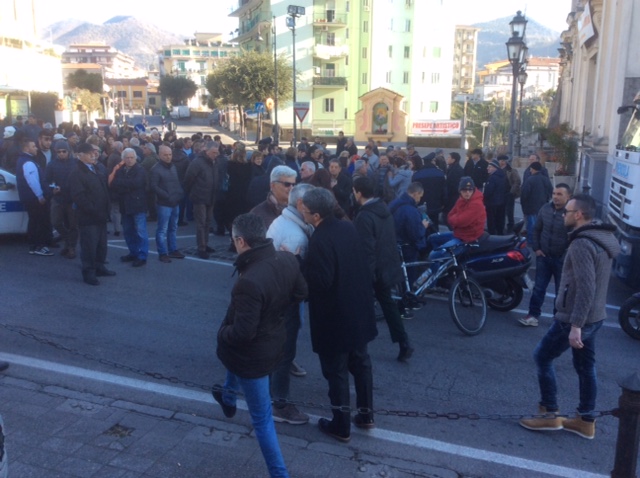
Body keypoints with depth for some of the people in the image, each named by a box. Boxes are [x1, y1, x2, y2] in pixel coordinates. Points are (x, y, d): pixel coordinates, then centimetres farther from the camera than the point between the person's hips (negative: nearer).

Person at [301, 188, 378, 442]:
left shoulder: (320, 241, -26)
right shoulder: (348, 227, 0)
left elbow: (320, 282, -26)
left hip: (334, 317, -8)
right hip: (358, 309, 8)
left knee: (336, 371, 8)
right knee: (360, 362, 21)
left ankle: (341, 427, 22)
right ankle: (366, 413, 36)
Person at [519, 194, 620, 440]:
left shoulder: (582, 243, -22)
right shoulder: (603, 238, 10)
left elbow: (585, 288, -28)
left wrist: (575, 325, -28)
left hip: (575, 318, -9)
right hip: (594, 316, 9)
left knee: (542, 357, 4)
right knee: (585, 367, 16)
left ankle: (550, 415, 11)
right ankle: (586, 421, 25)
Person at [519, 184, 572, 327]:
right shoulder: (545, 209, 0)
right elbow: (537, 229, 11)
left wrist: (568, 254, -16)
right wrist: (536, 248, 5)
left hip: (562, 259, -4)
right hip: (543, 256, 4)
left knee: (561, 291, 10)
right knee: (539, 287, 10)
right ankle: (533, 315, 18)